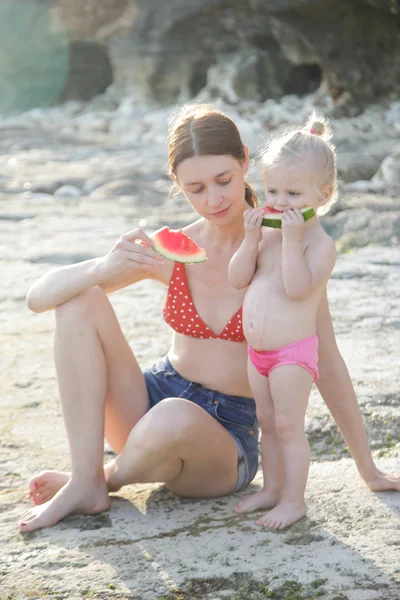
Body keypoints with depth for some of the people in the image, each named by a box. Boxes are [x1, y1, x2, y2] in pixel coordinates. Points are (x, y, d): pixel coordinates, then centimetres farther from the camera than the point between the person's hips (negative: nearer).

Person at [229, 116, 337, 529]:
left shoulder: (319, 243, -14)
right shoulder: (266, 233, 7)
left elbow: (298, 288, -27)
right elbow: (238, 279, 3)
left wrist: (292, 240, -29)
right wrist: (251, 239, -10)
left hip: (293, 353, -7)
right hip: (258, 353, 8)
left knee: (288, 426, -2)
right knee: (268, 424, 17)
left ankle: (294, 499, 8)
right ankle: (272, 488, 30)